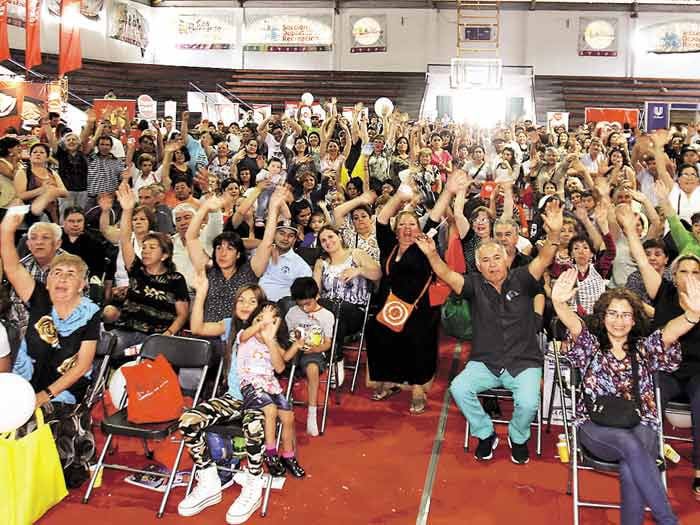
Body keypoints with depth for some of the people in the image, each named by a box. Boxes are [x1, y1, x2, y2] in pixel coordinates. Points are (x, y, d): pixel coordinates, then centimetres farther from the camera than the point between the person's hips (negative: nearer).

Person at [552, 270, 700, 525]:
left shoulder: (644, 348, 14)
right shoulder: (591, 345, 10)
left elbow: (670, 332, -8)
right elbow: (574, 324, -13)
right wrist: (559, 303, -37)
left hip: (641, 426, 1)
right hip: (597, 427, -1)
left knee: (631, 469, -32)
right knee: (630, 445, -34)